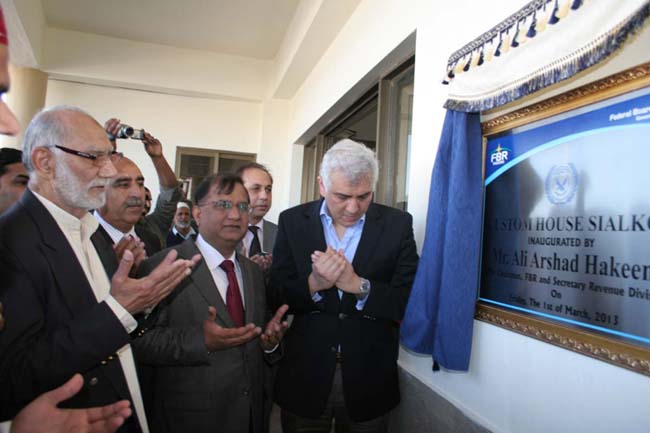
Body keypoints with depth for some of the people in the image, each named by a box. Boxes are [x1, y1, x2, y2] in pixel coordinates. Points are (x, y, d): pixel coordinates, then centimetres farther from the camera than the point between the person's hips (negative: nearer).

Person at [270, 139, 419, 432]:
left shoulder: (398, 224, -6)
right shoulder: (292, 221, -4)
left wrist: (359, 285, -25)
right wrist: (313, 285, -25)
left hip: (369, 381, 0)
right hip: (304, 376, 1)